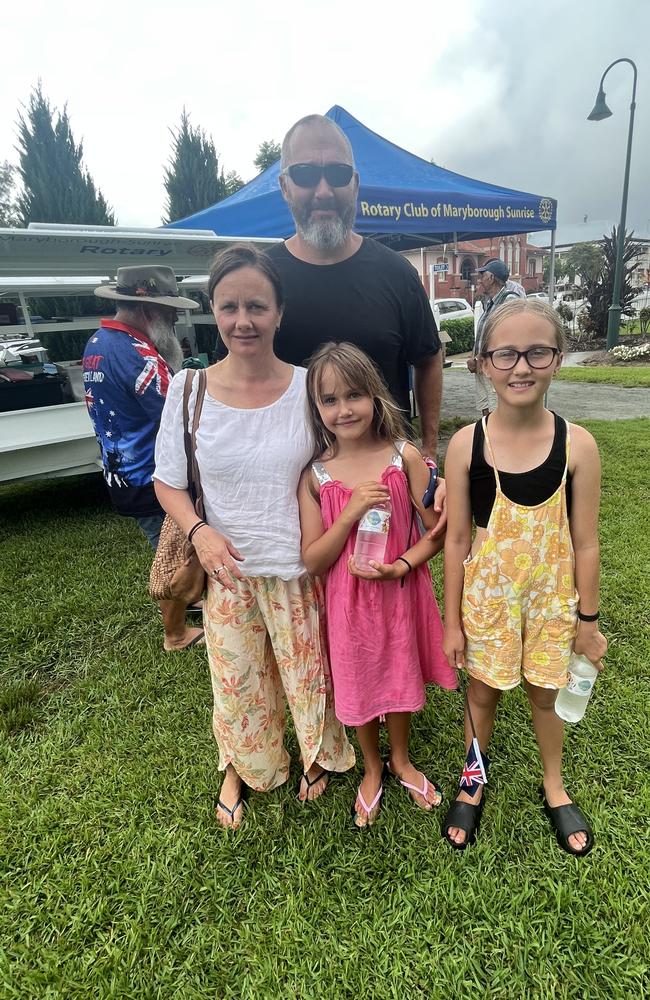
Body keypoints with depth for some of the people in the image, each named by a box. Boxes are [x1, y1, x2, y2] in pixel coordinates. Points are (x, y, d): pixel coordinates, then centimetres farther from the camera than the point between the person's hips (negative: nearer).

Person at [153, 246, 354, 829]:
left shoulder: (308, 388, -10)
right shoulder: (188, 389, -8)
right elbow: (169, 481, 2)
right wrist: (199, 532, -15)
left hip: (298, 566, 0)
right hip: (227, 568, 1)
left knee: (309, 670, 18)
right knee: (236, 677, 18)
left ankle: (317, 757, 50)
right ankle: (241, 769, 49)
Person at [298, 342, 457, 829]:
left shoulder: (405, 456, -12)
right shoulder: (315, 475, -10)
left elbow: (437, 530, -7)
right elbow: (312, 561, -10)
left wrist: (399, 566, -22)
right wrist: (350, 512, -23)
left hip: (400, 594, 0)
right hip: (347, 602, 1)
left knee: (400, 678, 20)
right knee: (358, 685, 17)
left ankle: (402, 761, 51)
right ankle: (372, 770, 49)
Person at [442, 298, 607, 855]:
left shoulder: (577, 445, -13)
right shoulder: (466, 444, -14)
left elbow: (585, 542, -5)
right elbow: (457, 539, -8)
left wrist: (588, 619, 2)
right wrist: (452, 621, -3)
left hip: (552, 597, 1)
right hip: (486, 596, 0)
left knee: (545, 693, 21)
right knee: (483, 693, 18)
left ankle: (554, 787, 51)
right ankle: (473, 782, 47)